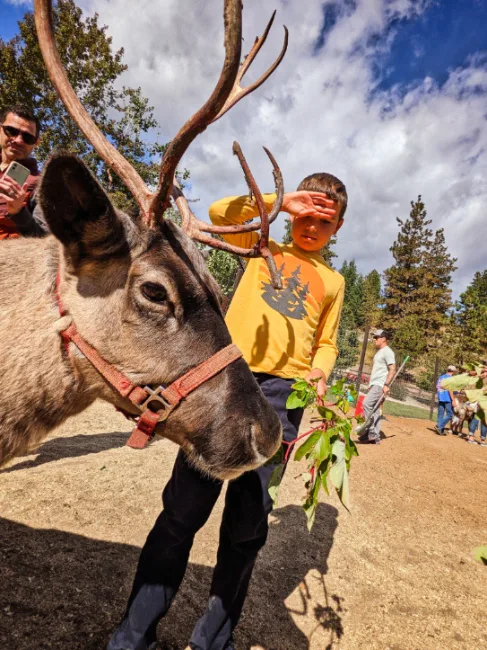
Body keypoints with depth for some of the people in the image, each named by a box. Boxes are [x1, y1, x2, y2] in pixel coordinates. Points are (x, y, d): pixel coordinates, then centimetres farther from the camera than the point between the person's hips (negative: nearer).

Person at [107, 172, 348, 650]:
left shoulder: (333, 281, 22)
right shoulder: (263, 248, 19)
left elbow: (326, 343, 22)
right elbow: (220, 212, 6)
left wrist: (320, 371, 1)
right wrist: (281, 200, 2)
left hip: (282, 394, 2)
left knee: (248, 521, 6)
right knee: (184, 508, 1)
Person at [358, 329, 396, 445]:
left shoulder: (387, 352, -9)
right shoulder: (378, 352, 21)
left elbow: (392, 370, -17)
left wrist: (386, 384, -25)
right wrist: (370, 384, 23)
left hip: (380, 385, -10)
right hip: (374, 384, 10)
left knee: (367, 404, -19)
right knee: (374, 409, 8)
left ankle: (370, 432, -14)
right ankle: (375, 437, 12)